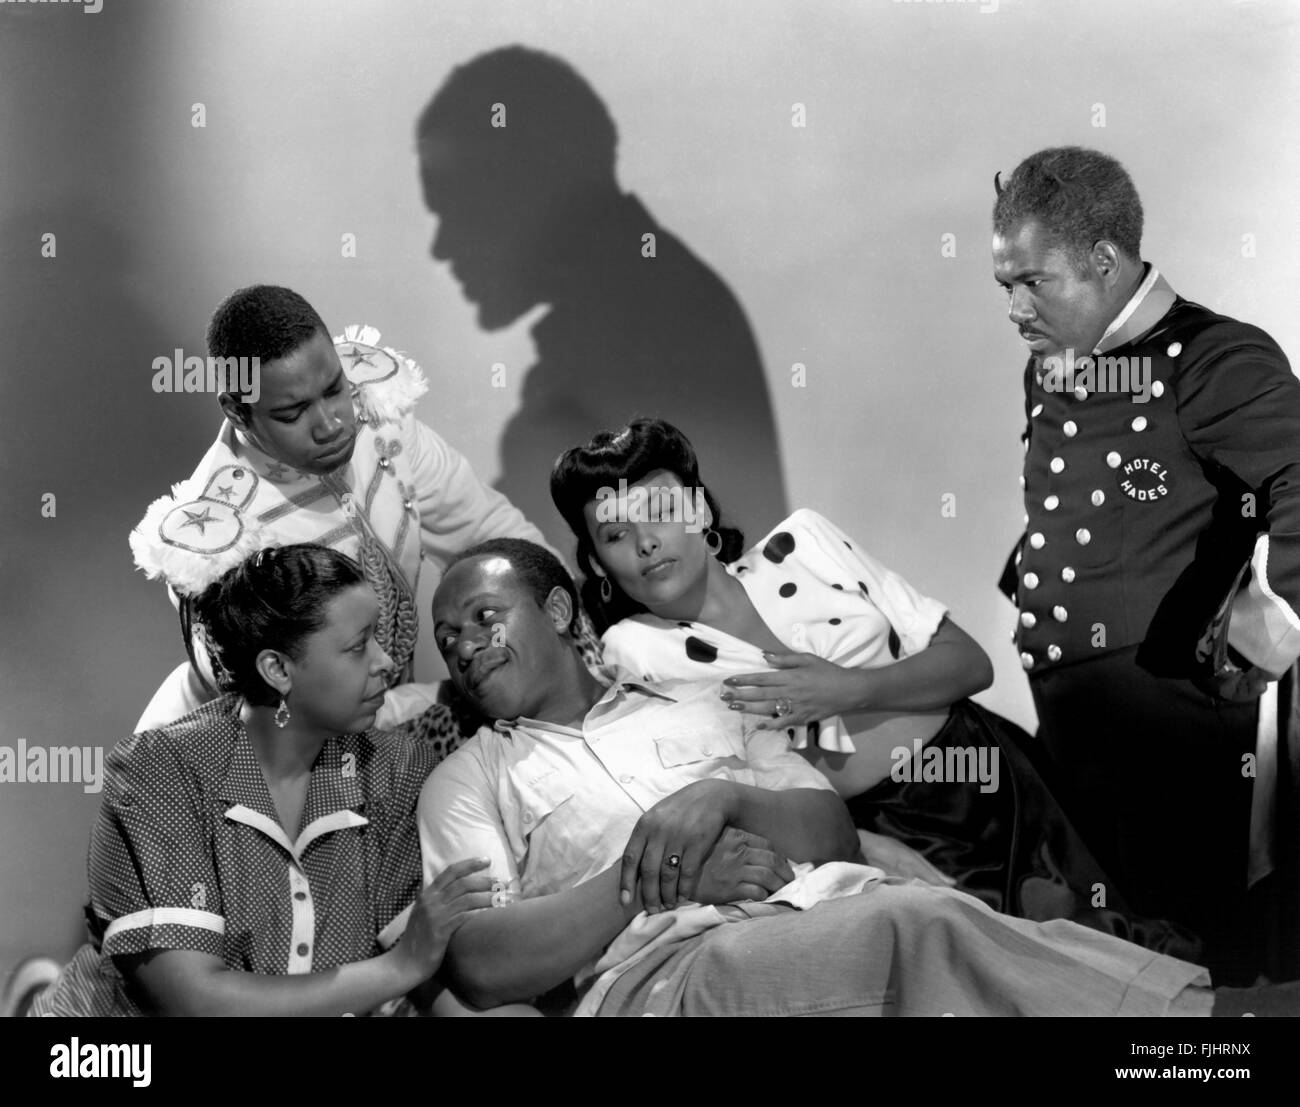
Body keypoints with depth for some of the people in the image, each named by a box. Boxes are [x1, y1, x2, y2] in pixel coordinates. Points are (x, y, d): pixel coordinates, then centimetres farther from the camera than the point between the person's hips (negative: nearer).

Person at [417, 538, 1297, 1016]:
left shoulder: (692, 706, 32)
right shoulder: (469, 780, 24)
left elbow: (836, 837, 20)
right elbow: (481, 966, 6)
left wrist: (730, 799, -1)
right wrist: (649, 877, -4)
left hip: (825, 909, 3)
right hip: (658, 965, -3)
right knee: (919, 928, -35)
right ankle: (1210, 1012, -45)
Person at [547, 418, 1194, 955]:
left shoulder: (802, 541, 8)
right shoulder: (633, 649, -1)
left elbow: (970, 663, 8)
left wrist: (850, 690, -11)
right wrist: (859, 845, -24)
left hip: (992, 781, 3)